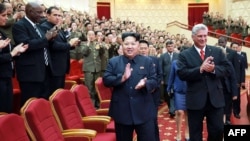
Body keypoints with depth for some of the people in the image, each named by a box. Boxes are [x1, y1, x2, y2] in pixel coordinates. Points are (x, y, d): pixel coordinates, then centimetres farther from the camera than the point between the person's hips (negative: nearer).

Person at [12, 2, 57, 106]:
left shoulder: (38, 26, 17)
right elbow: (27, 45, -25)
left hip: (44, 71, 9)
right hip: (30, 72, -9)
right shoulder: (19, 26, -11)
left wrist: (50, 37, 0)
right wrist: (46, 38, -17)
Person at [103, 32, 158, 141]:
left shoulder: (147, 61, 6)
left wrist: (145, 83, -21)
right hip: (122, 111, 0)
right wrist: (122, 78, -19)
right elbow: (106, 80, -3)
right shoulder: (113, 62, 5)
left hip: (144, 111, 0)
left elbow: (154, 81, 2)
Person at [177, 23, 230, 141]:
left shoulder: (217, 51, 6)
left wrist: (214, 69, -18)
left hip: (215, 98, 2)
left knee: (218, 131, 10)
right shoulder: (184, 55, -2)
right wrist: (200, 69, -24)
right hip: (195, 100, -2)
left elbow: (226, 68, 2)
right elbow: (181, 74, -13)